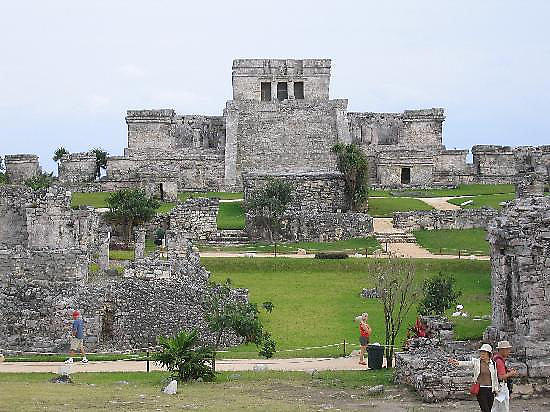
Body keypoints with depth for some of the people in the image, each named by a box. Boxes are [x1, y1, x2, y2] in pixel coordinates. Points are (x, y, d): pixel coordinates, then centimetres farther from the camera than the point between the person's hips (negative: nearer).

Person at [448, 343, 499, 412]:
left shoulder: (493, 364, 6)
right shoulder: (476, 362, 0)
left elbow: (495, 378, 12)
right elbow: (467, 363, -19)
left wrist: (496, 390, 11)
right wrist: (458, 363, -39)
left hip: (490, 390, 3)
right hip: (480, 390, -3)